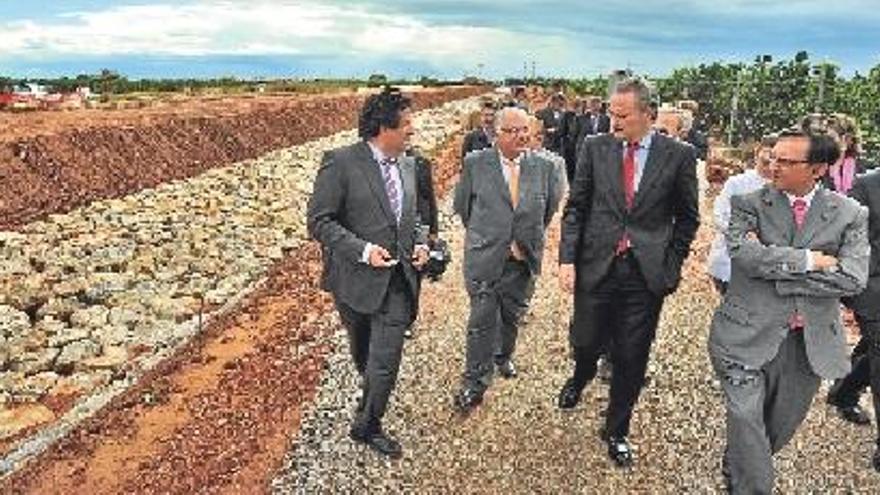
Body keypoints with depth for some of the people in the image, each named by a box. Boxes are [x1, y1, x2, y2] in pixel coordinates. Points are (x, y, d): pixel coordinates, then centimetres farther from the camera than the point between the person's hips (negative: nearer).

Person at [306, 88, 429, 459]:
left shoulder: (407, 166, 8)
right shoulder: (341, 163, -12)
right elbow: (319, 221, -14)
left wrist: (419, 243, 1)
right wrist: (363, 250, -23)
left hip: (397, 278, 4)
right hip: (356, 277, -4)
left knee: (387, 359, 2)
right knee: (363, 354, 20)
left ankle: (367, 426, 24)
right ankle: (370, 399, 48)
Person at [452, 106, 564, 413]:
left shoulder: (544, 167, 0)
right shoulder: (475, 164, -5)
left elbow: (551, 206, 12)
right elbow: (462, 206, 6)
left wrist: (530, 237, 8)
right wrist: (480, 233, 5)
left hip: (523, 256, 3)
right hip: (484, 256, -2)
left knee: (512, 315, 18)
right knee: (482, 319, -1)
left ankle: (503, 357, 45)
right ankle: (475, 383, 12)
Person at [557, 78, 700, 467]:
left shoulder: (678, 155, -1)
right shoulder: (595, 148, 1)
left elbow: (687, 218, 7)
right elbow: (575, 208, 3)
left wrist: (671, 265, 2)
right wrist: (567, 258, -4)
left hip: (646, 274, 0)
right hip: (596, 267, 1)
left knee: (631, 360, 8)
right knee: (585, 342, 10)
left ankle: (616, 431, 31)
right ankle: (580, 378, 48)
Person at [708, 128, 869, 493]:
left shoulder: (850, 214, 1)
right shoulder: (749, 204, -3)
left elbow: (853, 279, -11)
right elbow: (743, 254, -19)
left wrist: (774, 266, -15)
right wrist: (808, 260, -17)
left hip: (811, 342, 3)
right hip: (749, 335, -2)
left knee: (781, 425, 17)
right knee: (746, 419, -4)